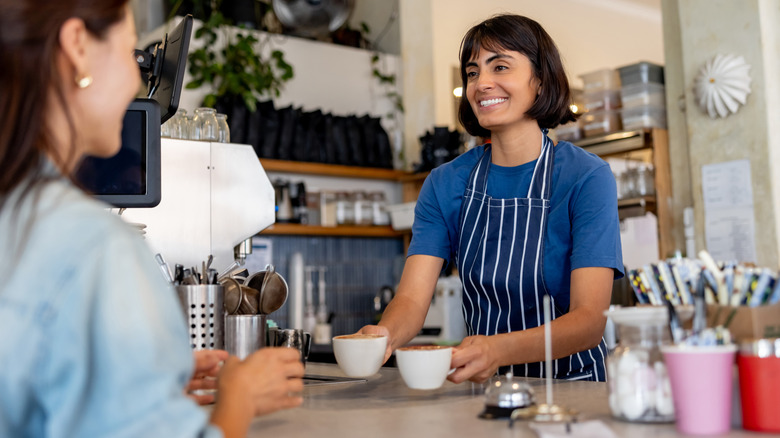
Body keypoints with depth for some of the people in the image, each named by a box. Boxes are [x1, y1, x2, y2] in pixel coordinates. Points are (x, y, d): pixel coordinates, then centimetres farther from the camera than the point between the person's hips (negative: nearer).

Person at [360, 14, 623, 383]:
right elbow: (412, 297, -6)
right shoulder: (444, 185, 3)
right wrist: (383, 335, -30)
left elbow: (590, 318, -17)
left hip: (569, 384, -2)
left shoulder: (586, 178, -8)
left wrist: (500, 350, -36)